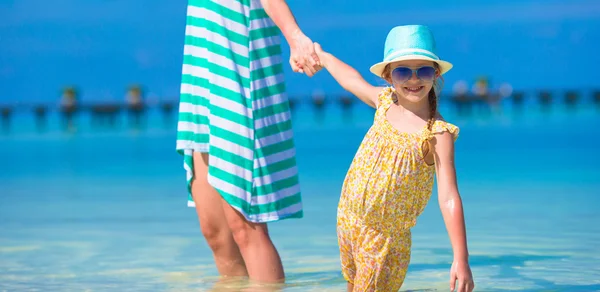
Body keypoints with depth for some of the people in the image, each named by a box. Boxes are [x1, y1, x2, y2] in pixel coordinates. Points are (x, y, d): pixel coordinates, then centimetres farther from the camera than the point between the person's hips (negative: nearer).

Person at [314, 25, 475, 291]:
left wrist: (461, 259, -28)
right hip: (347, 219, 6)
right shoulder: (384, 101, -2)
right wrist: (321, 56, 39)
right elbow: (352, 80, 21)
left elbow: (449, 198, -23)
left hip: (386, 237, -6)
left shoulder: (438, 133, -19)